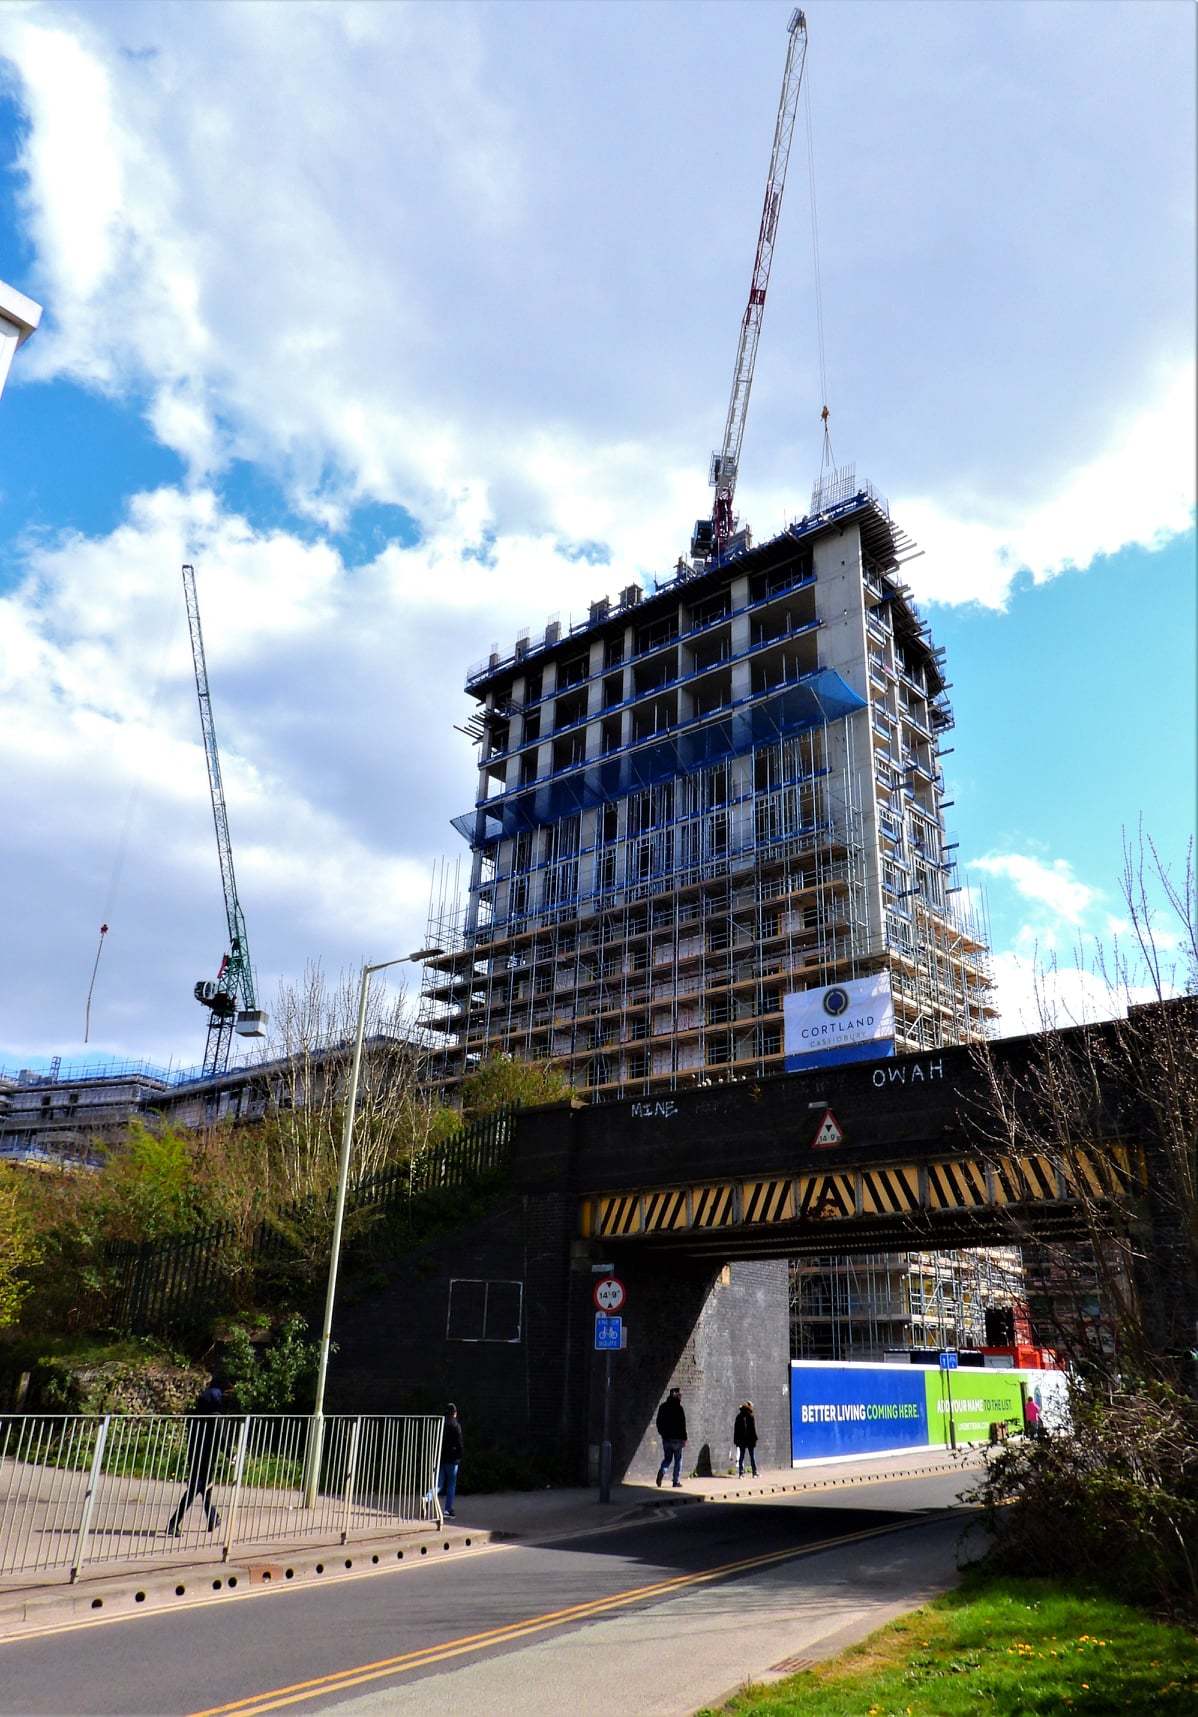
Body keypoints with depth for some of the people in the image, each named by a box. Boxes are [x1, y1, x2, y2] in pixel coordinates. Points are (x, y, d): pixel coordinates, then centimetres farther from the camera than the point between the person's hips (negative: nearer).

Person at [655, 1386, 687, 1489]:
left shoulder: (662, 1407, 6)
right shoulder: (678, 1408, -11)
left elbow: (659, 1422, 12)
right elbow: (682, 1424, -12)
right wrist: (684, 1438, -7)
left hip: (666, 1438, 5)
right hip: (677, 1438, -5)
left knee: (667, 1458, 13)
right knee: (678, 1460, 7)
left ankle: (661, 1472, -14)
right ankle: (676, 1482, 7)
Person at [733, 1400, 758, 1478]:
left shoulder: (739, 1416, 7)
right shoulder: (750, 1416, -10)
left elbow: (735, 1429, 9)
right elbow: (753, 1429, -12)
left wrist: (736, 1440, 14)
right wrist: (755, 1439, -6)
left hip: (741, 1440, 4)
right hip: (750, 1440, -4)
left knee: (741, 1456, 7)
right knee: (752, 1457, 6)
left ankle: (741, 1473, 2)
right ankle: (754, 1473, 7)